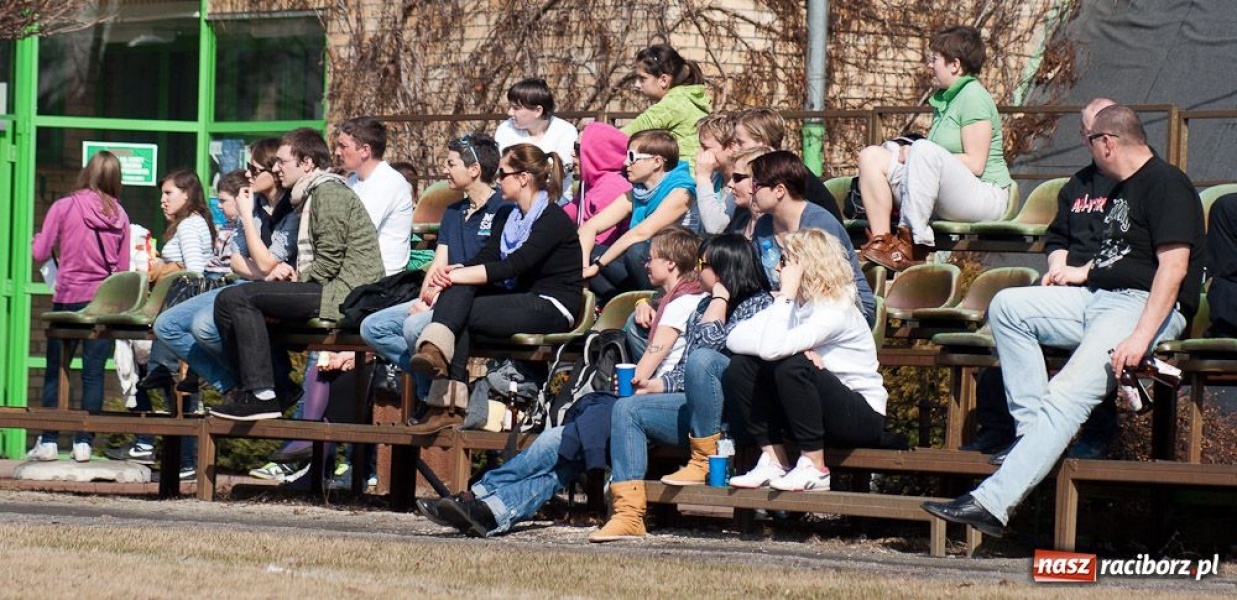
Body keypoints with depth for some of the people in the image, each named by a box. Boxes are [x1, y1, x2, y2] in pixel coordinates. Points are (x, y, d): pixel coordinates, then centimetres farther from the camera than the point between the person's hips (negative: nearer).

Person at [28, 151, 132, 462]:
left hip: (69, 298, -2)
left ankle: (49, 441, 4)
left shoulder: (63, 207, -7)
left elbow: (40, 254, -5)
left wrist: (37, 239, 17)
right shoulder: (119, 215, 2)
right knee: (94, 372, 5)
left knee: (55, 371, 7)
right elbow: (123, 267, 6)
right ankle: (84, 441, 4)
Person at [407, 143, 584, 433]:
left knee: (462, 312, -22)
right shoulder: (512, 218, 18)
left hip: (551, 309, -8)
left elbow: (513, 266, -21)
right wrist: (451, 273, -15)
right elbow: (485, 258, 7)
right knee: (459, 288, -20)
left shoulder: (553, 219, -10)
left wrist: (456, 276, -23)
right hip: (524, 301, 8)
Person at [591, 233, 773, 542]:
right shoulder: (704, 306, 23)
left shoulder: (758, 304, -3)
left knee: (702, 359, -35)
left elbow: (710, 342, -17)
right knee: (626, 408, -6)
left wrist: (720, 297, -5)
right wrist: (657, 385, 5)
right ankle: (628, 513, -18)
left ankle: (704, 461, -23)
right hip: (696, 406, 9)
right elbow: (685, 367, 21)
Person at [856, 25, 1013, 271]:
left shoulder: (974, 97, -9)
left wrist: (919, 155, -13)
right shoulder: (942, 99, 20)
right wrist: (911, 153, 1)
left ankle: (911, 240, -36)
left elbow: (975, 164, -16)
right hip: (945, 202, 10)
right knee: (871, 156, -1)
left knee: (924, 151, -35)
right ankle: (880, 240, -17)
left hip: (984, 198, -10)